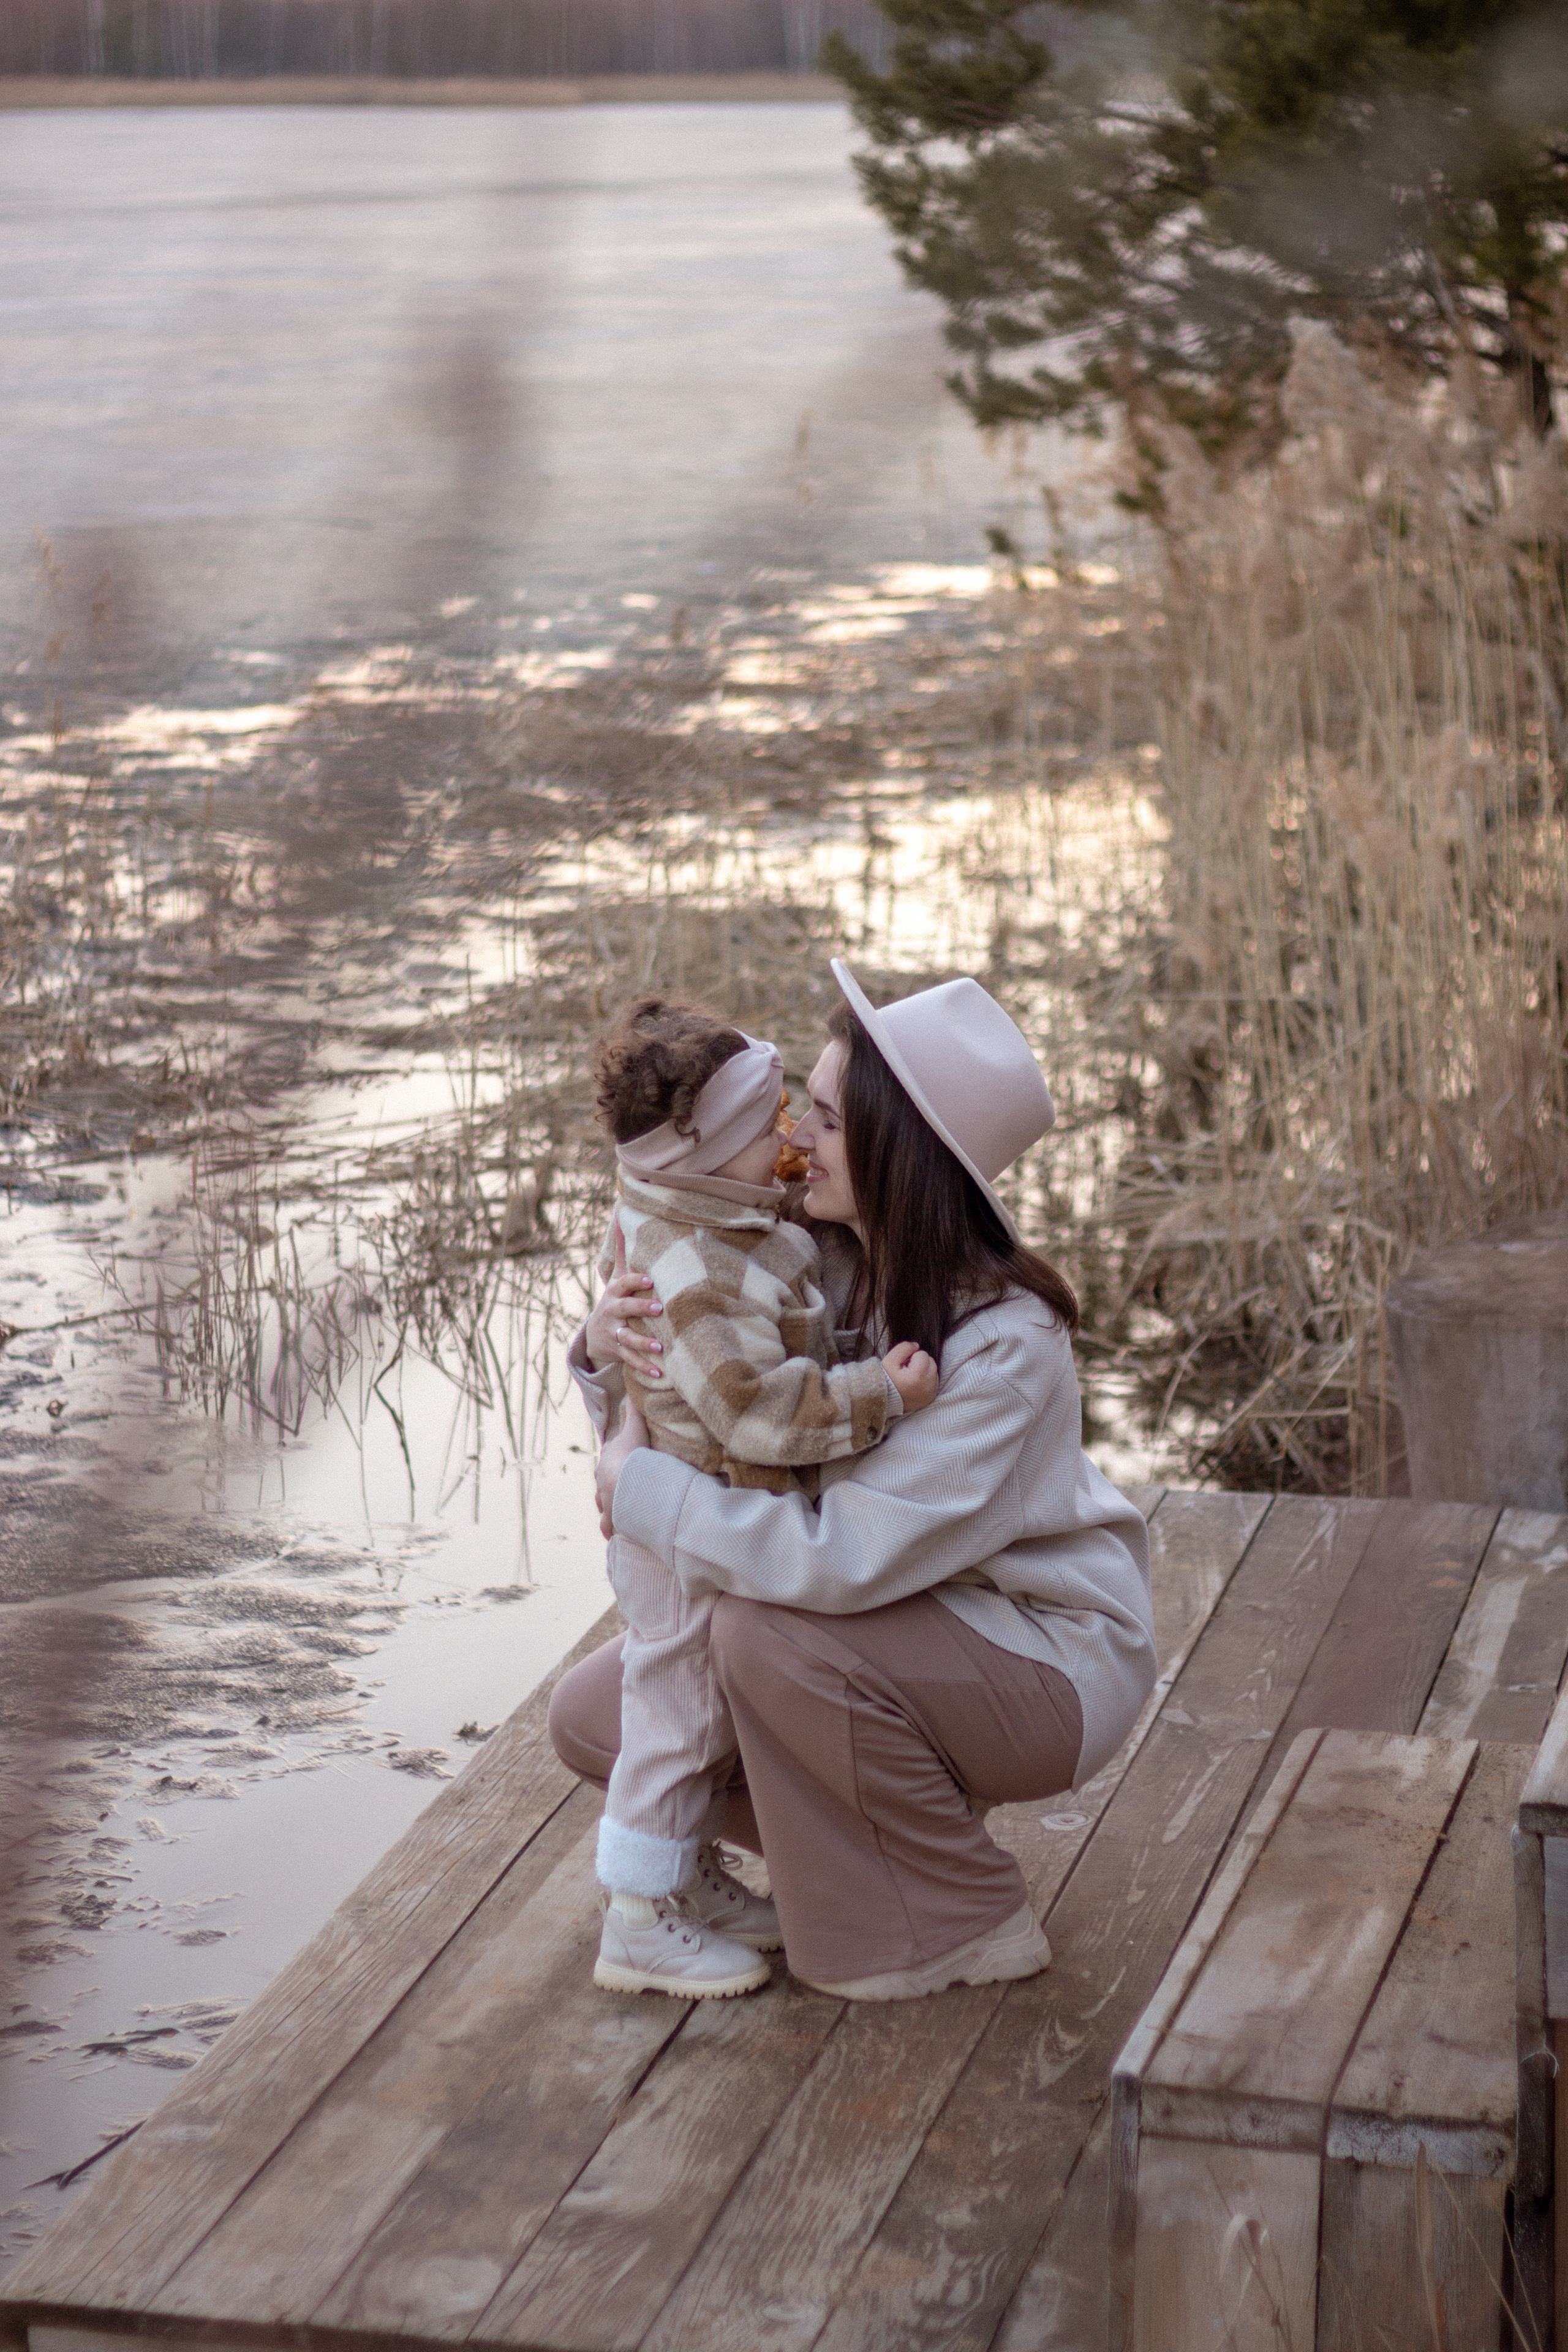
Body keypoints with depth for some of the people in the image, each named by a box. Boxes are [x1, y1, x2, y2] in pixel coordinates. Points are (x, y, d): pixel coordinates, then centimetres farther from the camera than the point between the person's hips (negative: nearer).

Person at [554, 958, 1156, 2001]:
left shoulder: (1005, 1346, -31)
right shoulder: (820, 1254, -9)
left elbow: (844, 1558, -37)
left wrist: (642, 1486, -27)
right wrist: (612, 1349, -21)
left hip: (1050, 1668, -7)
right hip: (903, 1631, 7)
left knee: (770, 1629, -33)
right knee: (593, 1716, 1)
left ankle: (965, 1924, -12)